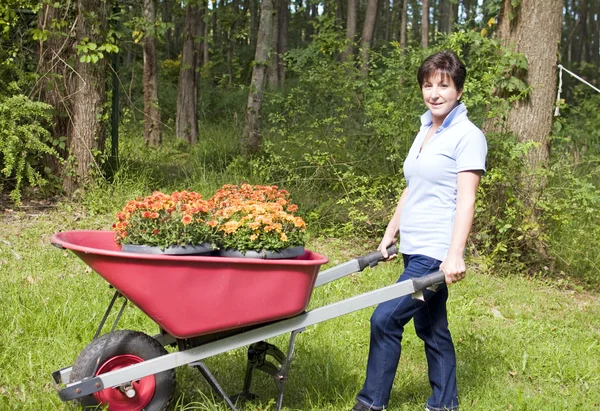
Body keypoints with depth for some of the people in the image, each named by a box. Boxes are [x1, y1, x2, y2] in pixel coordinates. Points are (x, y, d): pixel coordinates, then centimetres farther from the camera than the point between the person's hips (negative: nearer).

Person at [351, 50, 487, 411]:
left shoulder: (468, 136, -10)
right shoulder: (425, 132, 14)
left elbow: (466, 200, -16)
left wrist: (455, 254, -23)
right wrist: (390, 234, 21)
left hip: (437, 252, -8)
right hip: (414, 247, 8)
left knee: (386, 318, -10)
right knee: (431, 327, 14)